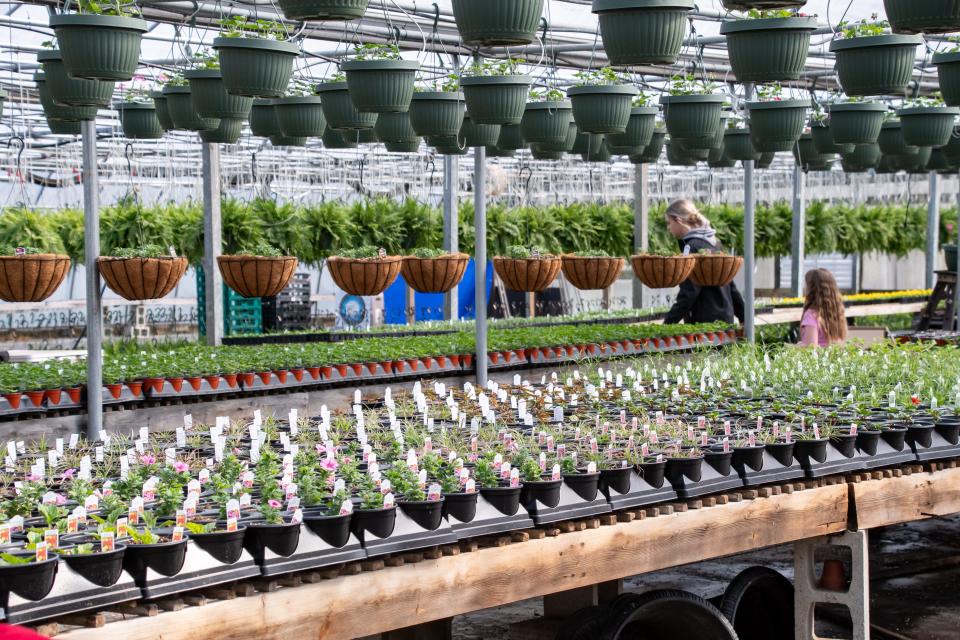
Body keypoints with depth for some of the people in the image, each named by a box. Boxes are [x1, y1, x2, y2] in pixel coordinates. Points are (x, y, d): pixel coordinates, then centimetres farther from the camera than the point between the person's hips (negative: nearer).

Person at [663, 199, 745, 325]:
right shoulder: (714, 242, 13)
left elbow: (688, 293, -19)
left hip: (706, 322, -9)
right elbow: (730, 286, 17)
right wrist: (743, 317, 22)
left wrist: (668, 323, -20)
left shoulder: (693, 247, -14)